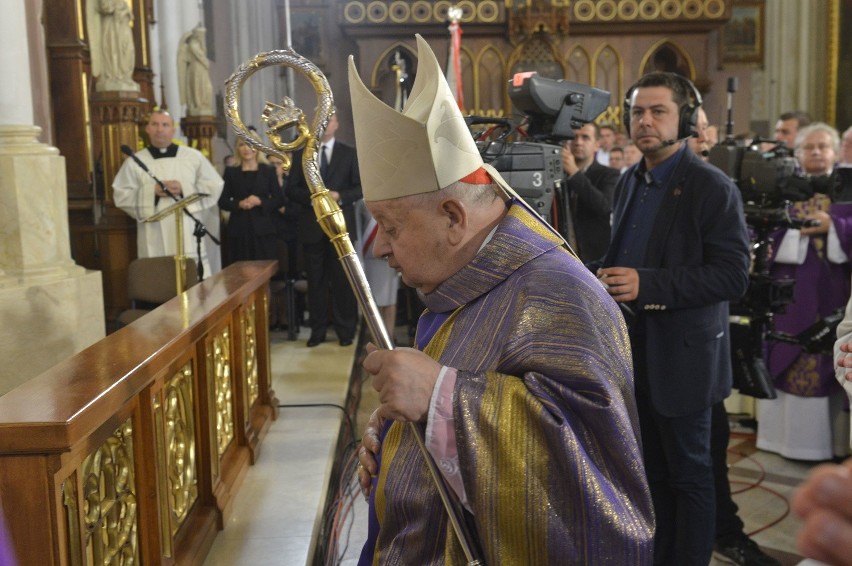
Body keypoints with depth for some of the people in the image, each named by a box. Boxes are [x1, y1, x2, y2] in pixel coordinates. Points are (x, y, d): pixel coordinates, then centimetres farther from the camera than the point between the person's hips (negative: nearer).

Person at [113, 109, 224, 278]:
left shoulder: (194, 156, 7)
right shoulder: (134, 162, 6)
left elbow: (214, 186, 5)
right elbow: (121, 195, 3)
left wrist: (184, 189, -9)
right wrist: (151, 192, -11)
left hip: (188, 235, 0)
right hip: (155, 240, 0)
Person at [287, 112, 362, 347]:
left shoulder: (349, 154, 7)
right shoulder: (300, 155, 11)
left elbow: (360, 187, 2)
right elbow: (291, 189, 4)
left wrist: (339, 195, -16)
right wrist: (312, 196, -14)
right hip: (312, 227, 1)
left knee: (343, 281, 1)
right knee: (316, 281, 5)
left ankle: (345, 330, 9)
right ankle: (317, 331, 12)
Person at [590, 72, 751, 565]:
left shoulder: (713, 188, -13)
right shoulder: (629, 182, 10)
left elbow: (733, 276, -18)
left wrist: (647, 284, -25)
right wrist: (603, 273, 2)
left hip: (681, 356, -7)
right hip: (633, 349, 7)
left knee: (689, 474, 6)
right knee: (650, 472, 17)